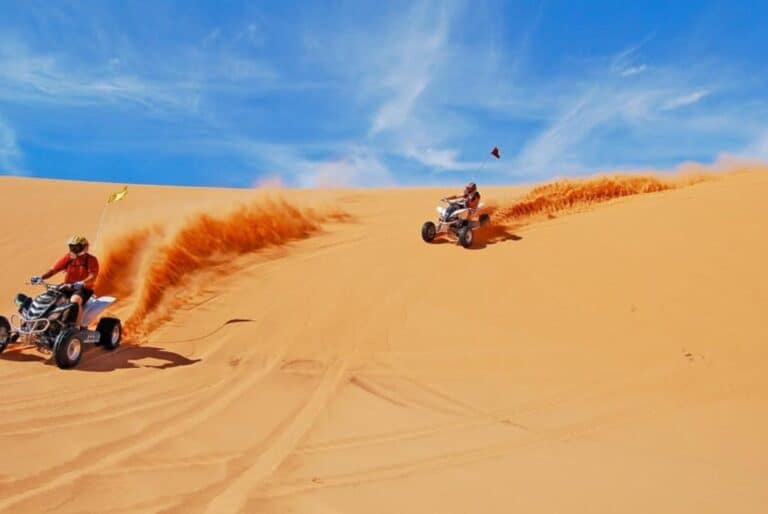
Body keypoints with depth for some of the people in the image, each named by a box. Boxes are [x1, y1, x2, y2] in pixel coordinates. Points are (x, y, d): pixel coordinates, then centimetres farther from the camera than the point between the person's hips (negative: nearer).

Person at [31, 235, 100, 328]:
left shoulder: (91, 259, -3)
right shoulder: (68, 257, 10)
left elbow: (93, 275, -17)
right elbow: (54, 269, 3)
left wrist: (82, 283, -37)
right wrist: (41, 277, -15)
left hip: (84, 289, -5)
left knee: (75, 300, -37)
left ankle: (76, 328, -36)